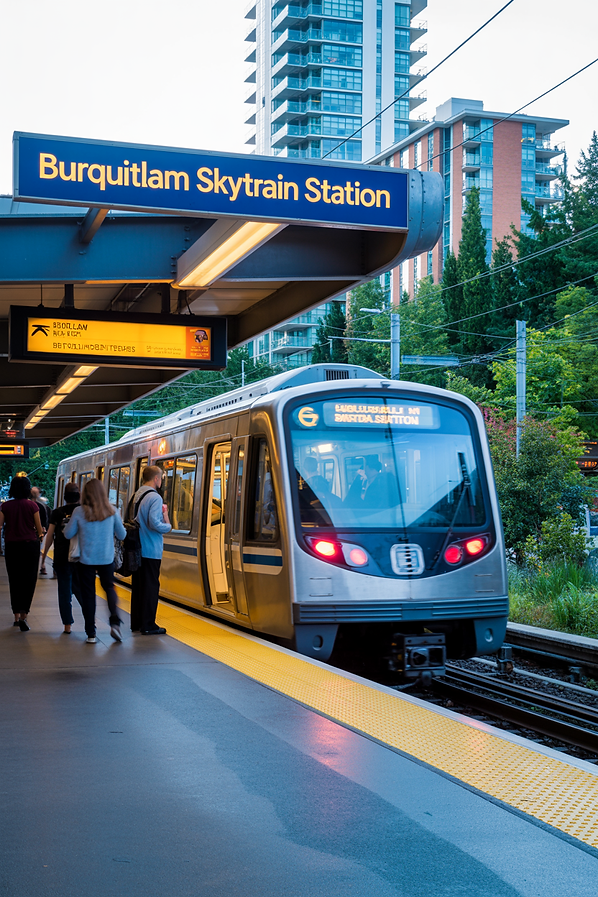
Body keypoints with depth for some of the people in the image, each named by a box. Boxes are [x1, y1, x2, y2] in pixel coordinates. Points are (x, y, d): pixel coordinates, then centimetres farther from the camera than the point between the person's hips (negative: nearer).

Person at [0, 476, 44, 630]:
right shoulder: (32, 505, -6)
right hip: (30, 545, -2)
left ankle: (17, 616, 16)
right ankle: (23, 615, -11)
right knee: (29, 581, 3)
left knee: (14, 581, 12)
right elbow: (39, 528, 0)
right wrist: (40, 535, 21)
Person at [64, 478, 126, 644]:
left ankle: (91, 633, 10)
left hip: (86, 560, -1)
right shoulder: (111, 511, -5)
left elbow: (68, 534, 0)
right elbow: (122, 535, 4)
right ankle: (115, 622, -1)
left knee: (88, 595, 9)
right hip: (107, 559, 2)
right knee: (109, 588, 20)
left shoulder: (79, 512, -10)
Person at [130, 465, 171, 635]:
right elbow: (154, 523, -25)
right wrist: (168, 526, -6)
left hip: (137, 549, 9)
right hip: (151, 550, -9)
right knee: (151, 586, -2)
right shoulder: (155, 497, -16)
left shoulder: (137, 495, 11)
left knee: (138, 585, 14)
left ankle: (136, 623, 20)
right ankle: (148, 625, 0)